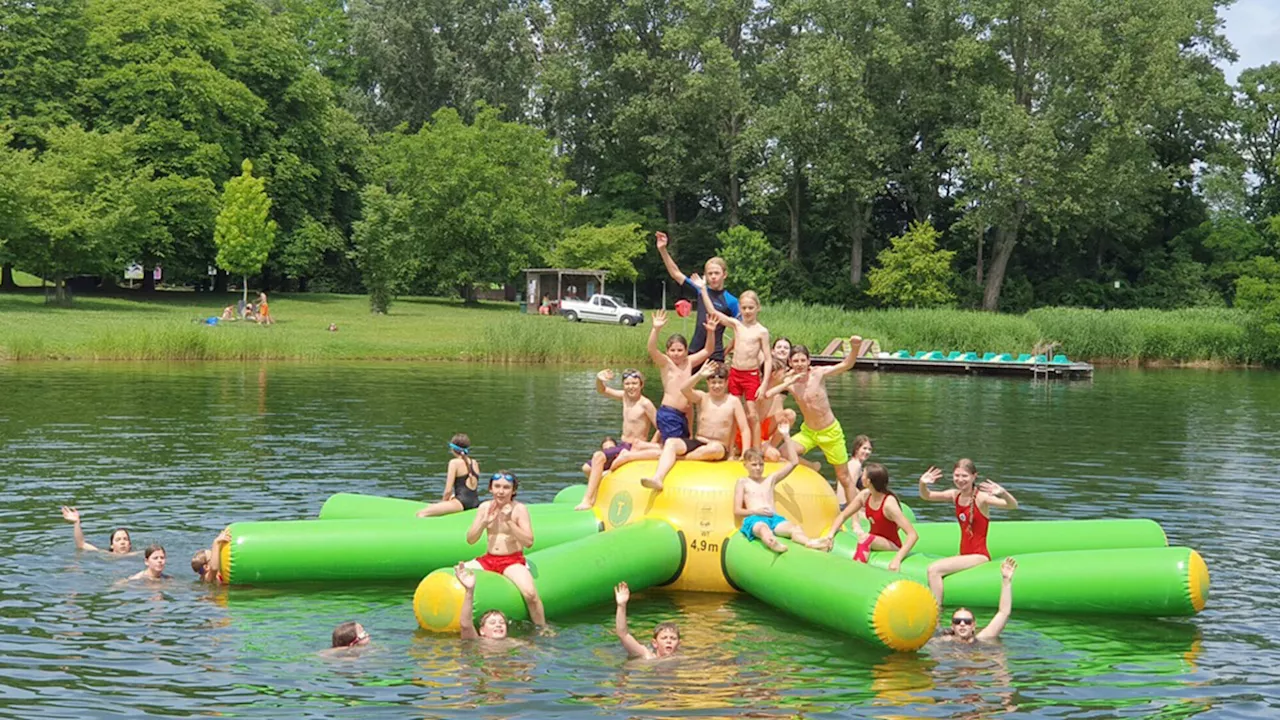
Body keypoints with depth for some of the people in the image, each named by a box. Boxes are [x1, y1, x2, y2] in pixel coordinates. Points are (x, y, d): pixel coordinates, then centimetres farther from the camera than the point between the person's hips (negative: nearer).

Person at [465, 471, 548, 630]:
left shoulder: (519, 509, -6)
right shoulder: (485, 507, 5)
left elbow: (529, 542, -14)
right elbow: (470, 540, 4)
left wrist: (510, 522, -22)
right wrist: (485, 522, -11)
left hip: (513, 561, -5)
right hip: (488, 559, 5)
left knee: (530, 593, -30)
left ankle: (543, 630, -10)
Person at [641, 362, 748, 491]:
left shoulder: (733, 402, 0)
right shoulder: (702, 398, 5)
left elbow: (745, 429, -3)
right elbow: (684, 389, -15)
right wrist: (700, 374, -27)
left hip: (720, 448, -3)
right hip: (697, 443, 3)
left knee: (714, 448, -41)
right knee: (670, 442, -25)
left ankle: (679, 457, -21)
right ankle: (658, 478, -44)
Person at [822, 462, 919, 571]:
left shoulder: (889, 504, -26)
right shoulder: (864, 495, -5)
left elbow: (913, 535, -31)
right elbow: (843, 516, 8)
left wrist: (898, 559, -40)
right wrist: (830, 535, -9)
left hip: (892, 546, -7)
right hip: (873, 542, 7)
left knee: (865, 538, -34)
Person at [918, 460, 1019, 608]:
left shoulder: (981, 497, -15)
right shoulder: (955, 495, 6)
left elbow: (1013, 506, -27)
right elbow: (926, 496, 14)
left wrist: (1003, 493, -49)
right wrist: (922, 484, -9)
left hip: (979, 556, -8)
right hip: (964, 555, 8)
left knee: (934, 569, -21)